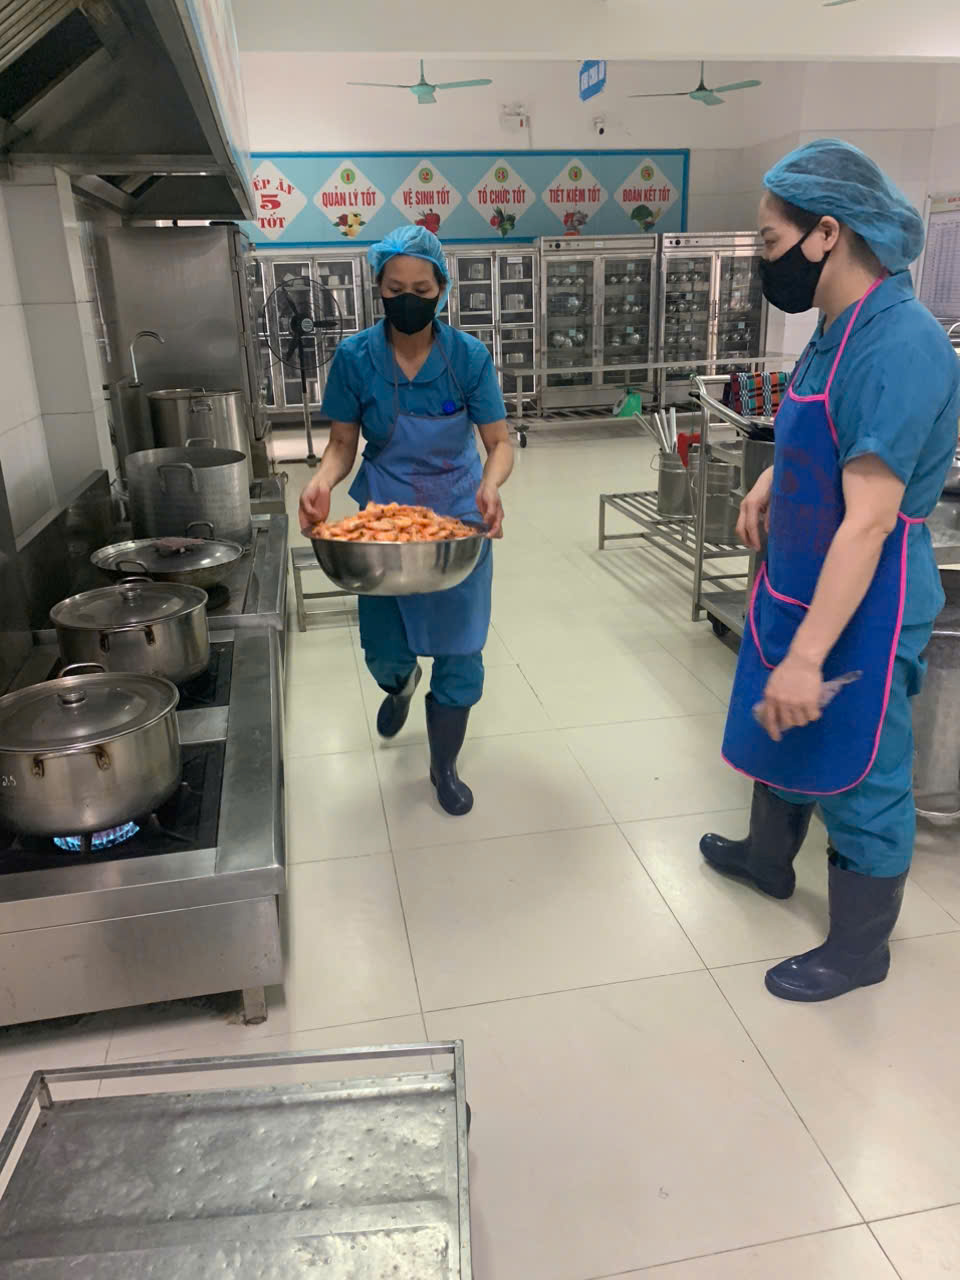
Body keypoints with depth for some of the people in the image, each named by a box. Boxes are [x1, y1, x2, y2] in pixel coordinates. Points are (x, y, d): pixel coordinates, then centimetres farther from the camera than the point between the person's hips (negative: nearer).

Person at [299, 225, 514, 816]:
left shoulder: (469, 355, -11)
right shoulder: (356, 356, -9)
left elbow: (500, 441, -11)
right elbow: (343, 443, -4)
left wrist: (491, 482, -34)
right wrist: (323, 480, -26)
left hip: (458, 520, 0)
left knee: (459, 652, 4)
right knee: (385, 652, 8)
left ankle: (445, 766, 27)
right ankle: (401, 683, 50)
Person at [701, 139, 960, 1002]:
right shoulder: (839, 330, 5)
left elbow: (869, 521, -29)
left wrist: (808, 656, -30)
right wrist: (770, 483, 5)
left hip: (860, 608, -9)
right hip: (797, 585, 10)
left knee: (859, 777, 8)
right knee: (780, 732, 25)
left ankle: (859, 948, 30)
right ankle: (767, 858, 51)